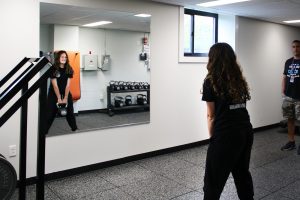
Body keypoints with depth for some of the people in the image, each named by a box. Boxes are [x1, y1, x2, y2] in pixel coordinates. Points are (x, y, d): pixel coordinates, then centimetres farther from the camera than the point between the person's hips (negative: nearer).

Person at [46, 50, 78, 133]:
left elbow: (68, 85, -8)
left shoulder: (69, 69, -6)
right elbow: (55, 85, -15)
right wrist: (59, 98, -16)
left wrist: (65, 98, -11)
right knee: (50, 114, -2)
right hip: (54, 94, -3)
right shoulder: (53, 69, -15)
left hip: (66, 93, 3)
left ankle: (75, 129, 15)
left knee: (70, 113, 5)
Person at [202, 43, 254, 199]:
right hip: (246, 132, 7)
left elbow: (211, 116, -2)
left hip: (226, 135, -7)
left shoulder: (211, 81, -5)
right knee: (242, 173, 24)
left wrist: (212, 137, 9)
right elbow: (239, 108, 9)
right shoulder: (239, 80, 12)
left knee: (213, 181, 5)